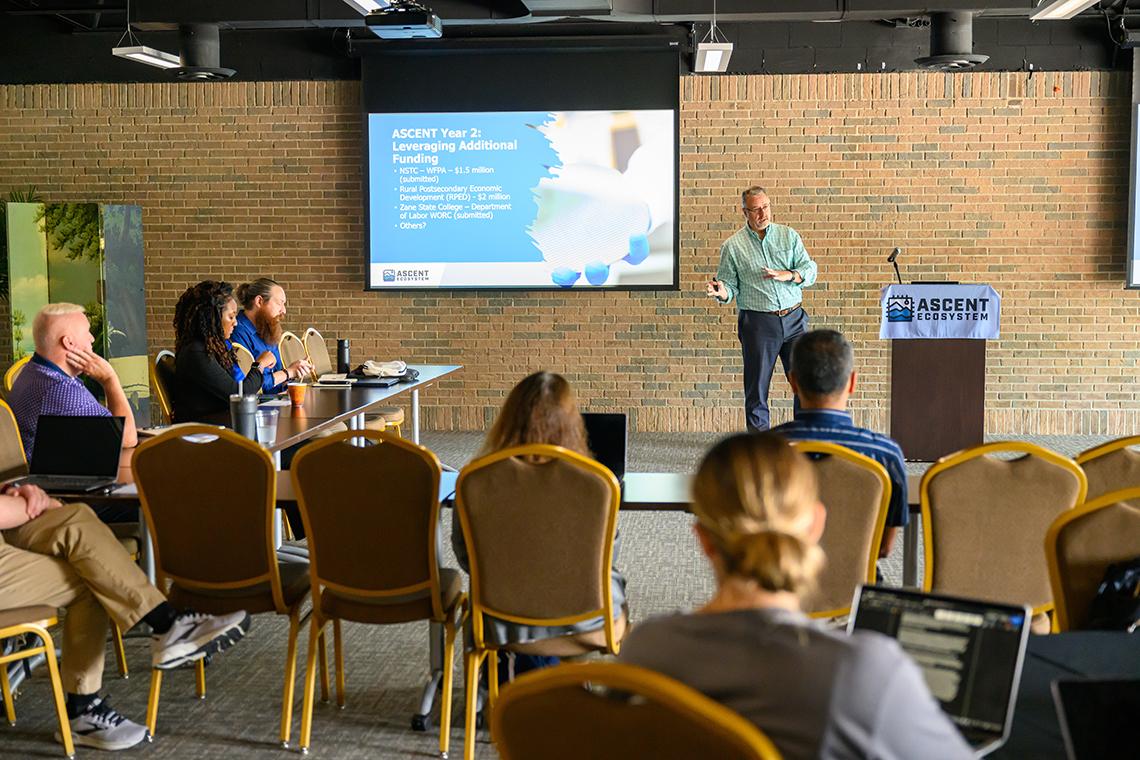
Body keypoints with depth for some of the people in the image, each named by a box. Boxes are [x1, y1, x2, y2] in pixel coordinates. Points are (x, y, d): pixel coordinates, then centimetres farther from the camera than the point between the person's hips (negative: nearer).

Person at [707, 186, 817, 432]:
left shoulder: (789, 236, 9)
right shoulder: (733, 246, 3)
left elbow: (809, 270, 4)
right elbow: (729, 284, 2)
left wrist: (788, 275, -16)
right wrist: (721, 292, -21)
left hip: (794, 319, 2)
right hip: (758, 322, -2)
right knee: (757, 386, 1)